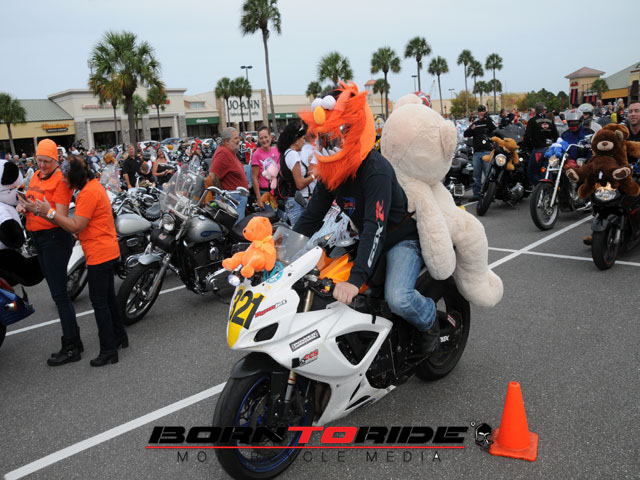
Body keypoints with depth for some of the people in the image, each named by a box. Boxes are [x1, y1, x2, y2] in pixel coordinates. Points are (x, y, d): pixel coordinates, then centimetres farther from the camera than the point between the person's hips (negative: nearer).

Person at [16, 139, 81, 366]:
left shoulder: (61, 179, -13)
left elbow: (61, 215, -21)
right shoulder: (36, 176, 12)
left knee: (59, 293, -8)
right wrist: (23, 206, -4)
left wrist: (37, 209, -35)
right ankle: (74, 339, 25)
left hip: (55, 238, -9)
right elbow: (29, 201, 18)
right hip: (38, 237, 9)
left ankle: (71, 348, 0)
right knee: (56, 290, 14)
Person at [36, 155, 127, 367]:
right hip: (108, 251, 11)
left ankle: (108, 350, 3)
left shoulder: (88, 193, -19)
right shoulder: (94, 185, 13)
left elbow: (76, 226, -20)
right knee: (108, 296, 20)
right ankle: (119, 336, 33)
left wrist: (50, 211, -15)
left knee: (99, 302, -4)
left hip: (99, 254, -11)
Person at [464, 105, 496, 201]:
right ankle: (476, 195, 12)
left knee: (489, 174, -7)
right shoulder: (474, 124, 20)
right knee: (476, 175, 7)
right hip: (477, 152, 4)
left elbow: (495, 130, -12)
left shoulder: (488, 121, 7)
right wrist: (471, 129, -8)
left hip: (487, 151, -4)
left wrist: (487, 118, -12)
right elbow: (465, 134, 12)